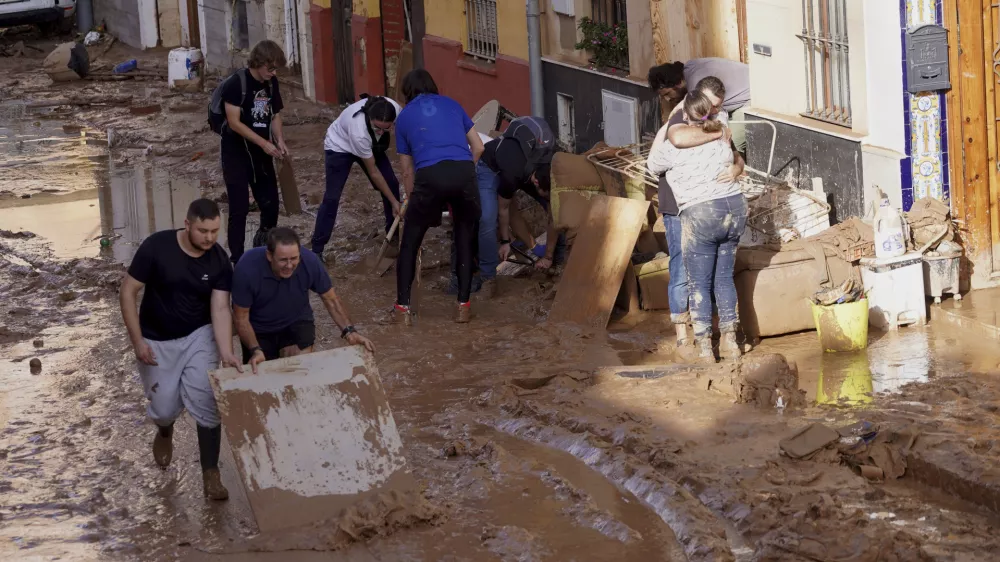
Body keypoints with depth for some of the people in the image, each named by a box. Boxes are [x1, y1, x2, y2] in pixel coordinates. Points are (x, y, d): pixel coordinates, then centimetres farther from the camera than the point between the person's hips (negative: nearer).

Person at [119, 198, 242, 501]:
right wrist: (137, 340, -17)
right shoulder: (156, 247, -22)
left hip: (198, 336, 1)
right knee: (164, 409, 5)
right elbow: (128, 291, -14)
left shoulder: (219, 261, -15)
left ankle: (211, 474, -1)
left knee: (207, 404, -13)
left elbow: (220, 308, -18)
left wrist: (226, 353, -32)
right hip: (157, 340, -1)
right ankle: (165, 431, 43)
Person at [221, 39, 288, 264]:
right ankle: (237, 259, 1)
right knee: (239, 208, -7)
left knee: (270, 203, 10)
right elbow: (234, 122, -21)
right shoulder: (236, 83, -18)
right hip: (237, 153, -6)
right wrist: (264, 143, -23)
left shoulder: (271, 83, 2)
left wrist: (280, 141, -7)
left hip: (261, 153, 6)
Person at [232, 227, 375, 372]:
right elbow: (242, 318, -20)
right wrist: (255, 350, -34)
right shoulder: (247, 268, -33)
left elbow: (331, 300, -10)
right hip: (259, 329, 0)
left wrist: (349, 331, -23)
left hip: (296, 323, 0)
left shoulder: (310, 262, -28)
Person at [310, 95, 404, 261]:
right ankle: (317, 250, -4)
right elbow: (373, 172, -31)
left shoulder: (395, 110, -34)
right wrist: (394, 202, -24)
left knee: (392, 184, 0)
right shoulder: (359, 131, -45)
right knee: (332, 197, -12)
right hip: (340, 146, -6)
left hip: (371, 145, 6)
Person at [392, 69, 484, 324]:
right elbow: (478, 148, 23)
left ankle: (402, 308, 15)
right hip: (464, 172, 2)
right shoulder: (451, 105, 25)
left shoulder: (405, 116, 21)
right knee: (464, 240, 20)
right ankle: (463, 305, 18)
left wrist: (413, 201, 36)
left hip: (430, 176, -2)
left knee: (409, 243, 15)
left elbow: (407, 171, 23)